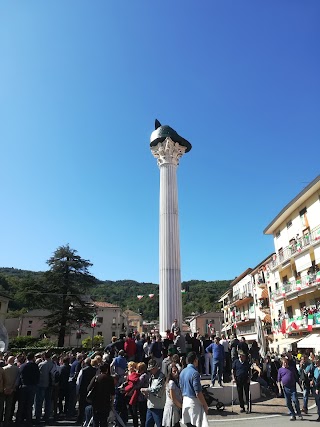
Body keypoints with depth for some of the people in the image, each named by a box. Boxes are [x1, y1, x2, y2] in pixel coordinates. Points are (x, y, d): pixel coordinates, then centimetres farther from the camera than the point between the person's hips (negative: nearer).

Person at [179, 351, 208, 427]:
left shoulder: (182, 372, 7)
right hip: (194, 402, -8)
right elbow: (198, 392, -18)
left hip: (185, 401, 8)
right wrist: (205, 405, -9)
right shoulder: (194, 373, -18)